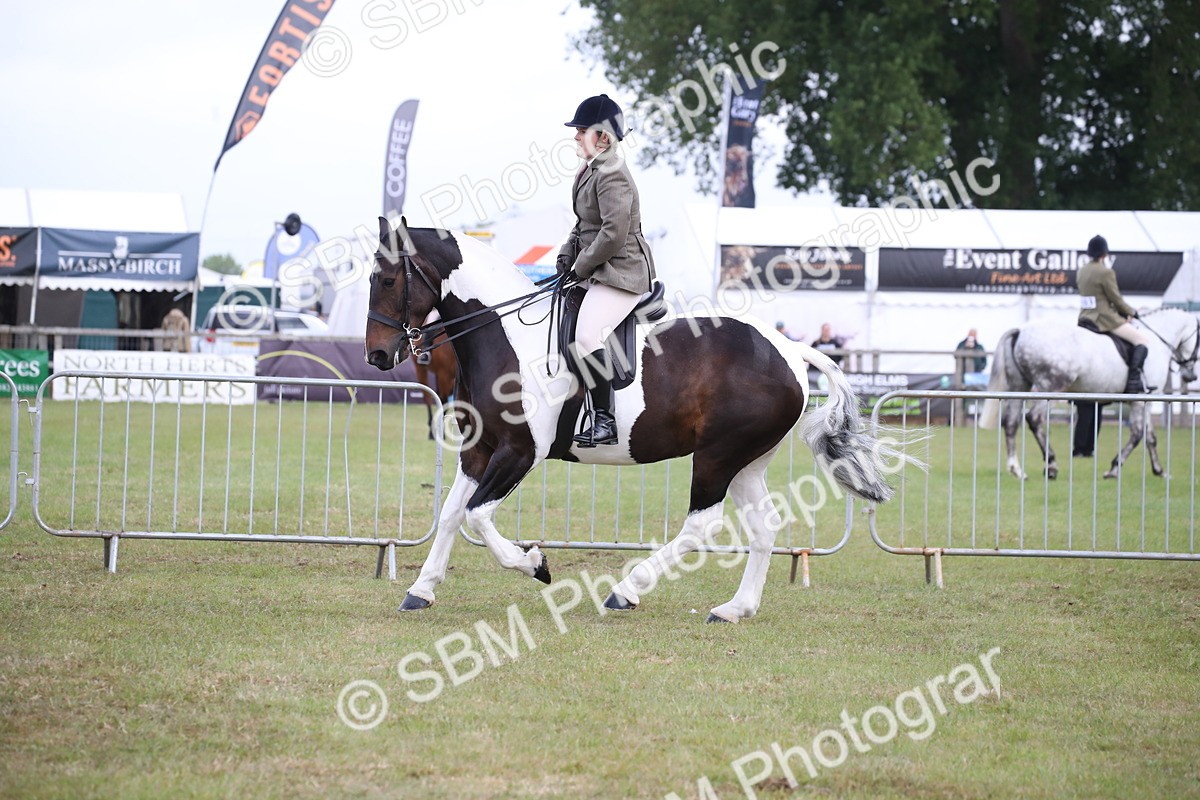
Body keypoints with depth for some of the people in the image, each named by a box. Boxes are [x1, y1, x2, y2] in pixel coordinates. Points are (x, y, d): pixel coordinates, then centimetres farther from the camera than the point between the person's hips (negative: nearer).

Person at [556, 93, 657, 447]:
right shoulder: (592, 170, 14)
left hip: (621, 272, -11)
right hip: (598, 272, 11)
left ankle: (605, 421, -23)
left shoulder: (612, 175, -17)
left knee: (586, 337, -25)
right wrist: (567, 255, 7)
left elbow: (614, 234, -24)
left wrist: (581, 266, -14)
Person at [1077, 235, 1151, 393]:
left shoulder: (1082, 271, 10)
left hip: (1085, 317, 8)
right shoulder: (1106, 272, -16)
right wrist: (1131, 312, 7)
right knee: (1142, 339, -4)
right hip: (1105, 319, -8)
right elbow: (1116, 299, -12)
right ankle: (1133, 380, -17)